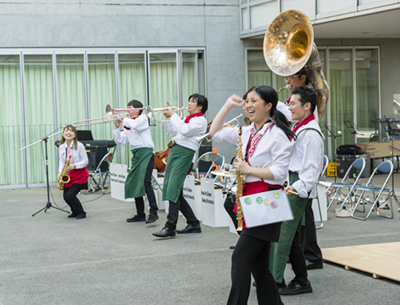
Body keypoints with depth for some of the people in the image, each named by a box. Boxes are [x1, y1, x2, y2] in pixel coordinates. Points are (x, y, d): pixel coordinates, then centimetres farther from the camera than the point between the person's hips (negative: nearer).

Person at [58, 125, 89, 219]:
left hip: (80, 174, -5)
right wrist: (60, 173, -6)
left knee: (70, 195, -16)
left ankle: (81, 213, 5)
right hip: (68, 175, 5)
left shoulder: (79, 146, -12)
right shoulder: (61, 147, 2)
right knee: (65, 196, 3)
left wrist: (74, 166, -25)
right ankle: (75, 212, 30)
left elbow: (85, 161, -11)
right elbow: (61, 162, 10)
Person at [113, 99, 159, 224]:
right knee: (133, 183, 8)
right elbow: (120, 140, 14)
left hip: (146, 152, -9)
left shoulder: (143, 118, -1)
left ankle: (153, 212, -23)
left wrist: (124, 119, -4)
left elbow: (134, 124, -22)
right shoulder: (128, 126, 19)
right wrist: (117, 127, 2)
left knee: (145, 181, -21)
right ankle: (140, 214, 16)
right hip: (136, 154, 9)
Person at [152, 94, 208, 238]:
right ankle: (194, 224, 15)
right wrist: (167, 117, 15)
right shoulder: (187, 119, 26)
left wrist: (173, 115, -8)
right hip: (174, 150, 10)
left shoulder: (200, 120, -2)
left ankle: (170, 227, -17)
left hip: (185, 153, -10)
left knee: (174, 190, -17)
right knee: (172, 191, 8)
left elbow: (184, 130, -17)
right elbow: (171, 131, 27)